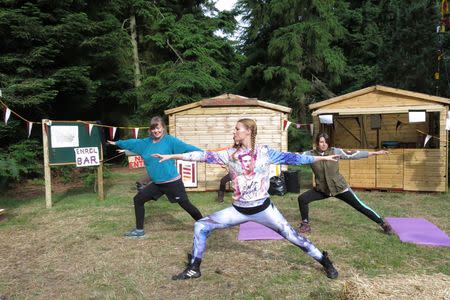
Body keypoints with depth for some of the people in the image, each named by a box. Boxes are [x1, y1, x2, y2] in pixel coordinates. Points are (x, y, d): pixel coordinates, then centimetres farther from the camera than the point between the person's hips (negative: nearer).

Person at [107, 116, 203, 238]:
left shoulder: (169, 140, -11)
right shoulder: (146, 142, 7)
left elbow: (186, 147, -20)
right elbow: (132, 143, 23)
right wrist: (117, 143, 35)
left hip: (172, 182, -7)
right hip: (156, 184, 7)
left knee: (186, 204, -1)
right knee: (138, 199, 12)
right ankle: (139, 230, 26)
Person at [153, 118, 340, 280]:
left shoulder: (264, 152, -5)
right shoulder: (230, 154, -1)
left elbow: (290, 158, -4)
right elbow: (204, 156, -3)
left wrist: (321, 158, -6)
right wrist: (172, 156, -6)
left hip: (262, 208, -2)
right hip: (239, 210, 3)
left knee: (293, 236, 2)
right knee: (200, 226, -2)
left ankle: (325, 262, 27)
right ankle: (193, 269, 14)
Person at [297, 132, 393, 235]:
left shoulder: (335, 151, -11)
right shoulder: (310, 154, -10)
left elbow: (353, 154, -9)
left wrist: (374, 153, -9)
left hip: (340, 187, -1)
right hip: (322, 189, 2)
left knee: (360, 206, 2)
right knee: (302, 199, -12)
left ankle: (383, 223, 21)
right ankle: (305, 224, 8)